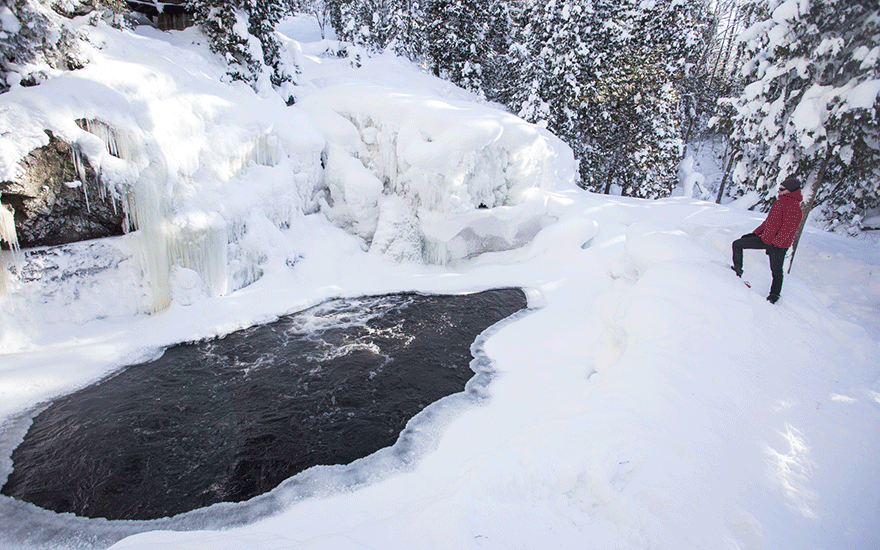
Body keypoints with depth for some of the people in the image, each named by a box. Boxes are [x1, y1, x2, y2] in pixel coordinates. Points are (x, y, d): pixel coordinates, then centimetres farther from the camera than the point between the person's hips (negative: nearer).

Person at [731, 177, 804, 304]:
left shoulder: (793, 207, -18)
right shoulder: (780, 202, 13)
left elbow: (788, 228, -24)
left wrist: (774, 243, -26)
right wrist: (755, 233, 18)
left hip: (778, 245, -9)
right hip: (765, 239, 9)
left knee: (776, 270, 5)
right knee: (737, 244, 8)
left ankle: (774, 295, 19)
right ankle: (737, 271, 17)